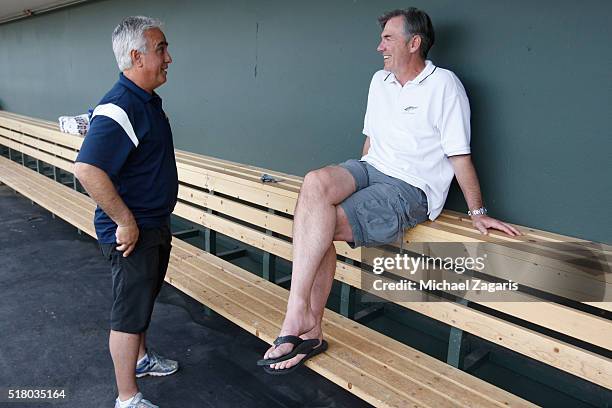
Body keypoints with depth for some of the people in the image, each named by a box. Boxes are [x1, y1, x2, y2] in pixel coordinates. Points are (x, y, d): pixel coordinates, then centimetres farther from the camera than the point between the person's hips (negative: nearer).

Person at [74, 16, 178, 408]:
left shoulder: (149, 100, 7)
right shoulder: (119, 108, -25)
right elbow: (87, 170, -36)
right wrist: (125, 221, -27)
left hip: (156, 225, 10)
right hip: (133, 232, -10)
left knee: (144, 298, 25)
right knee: (129, 312, 4)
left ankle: (140, 358, 47)